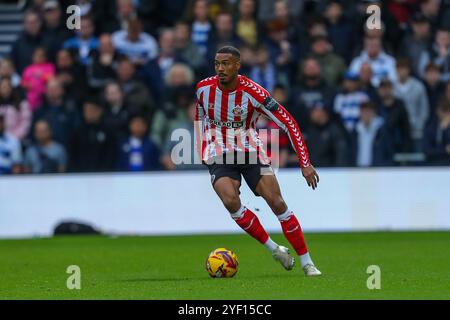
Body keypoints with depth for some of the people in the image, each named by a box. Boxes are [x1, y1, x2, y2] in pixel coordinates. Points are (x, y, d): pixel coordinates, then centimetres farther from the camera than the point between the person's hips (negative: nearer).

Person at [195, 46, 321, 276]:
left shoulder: (252, 92, -19)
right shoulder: (203, 88, -8)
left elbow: (289, 123, -16)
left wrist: (305, 164, -20)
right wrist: (202, 150, 17)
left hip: (250, 152, -1)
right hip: (218, 157, 1)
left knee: (277, 203, -12)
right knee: (231, 201, -25)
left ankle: (306, 263, -1)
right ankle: (273, 249, -8)